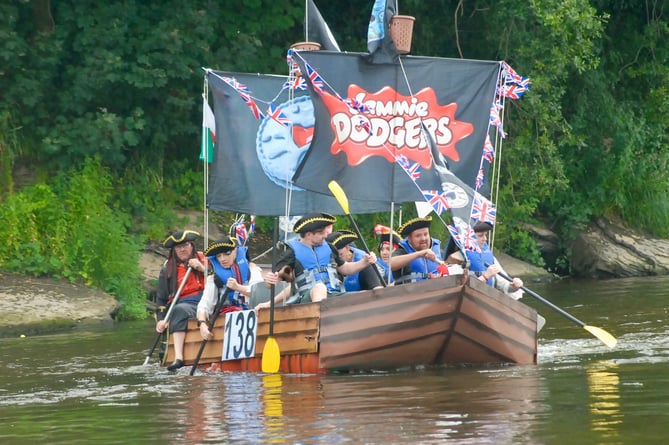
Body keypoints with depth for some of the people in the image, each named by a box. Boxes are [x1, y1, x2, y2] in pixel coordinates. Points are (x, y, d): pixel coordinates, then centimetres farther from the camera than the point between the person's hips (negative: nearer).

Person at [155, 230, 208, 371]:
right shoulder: (168, 269, 19)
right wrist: (161, 319, 3)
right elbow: (161, 297, 17)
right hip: (183, 304, 0)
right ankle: (178, 357, -46)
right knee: (180, 311, -36)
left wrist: (202, 269, -4)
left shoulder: (204, 259, 18)